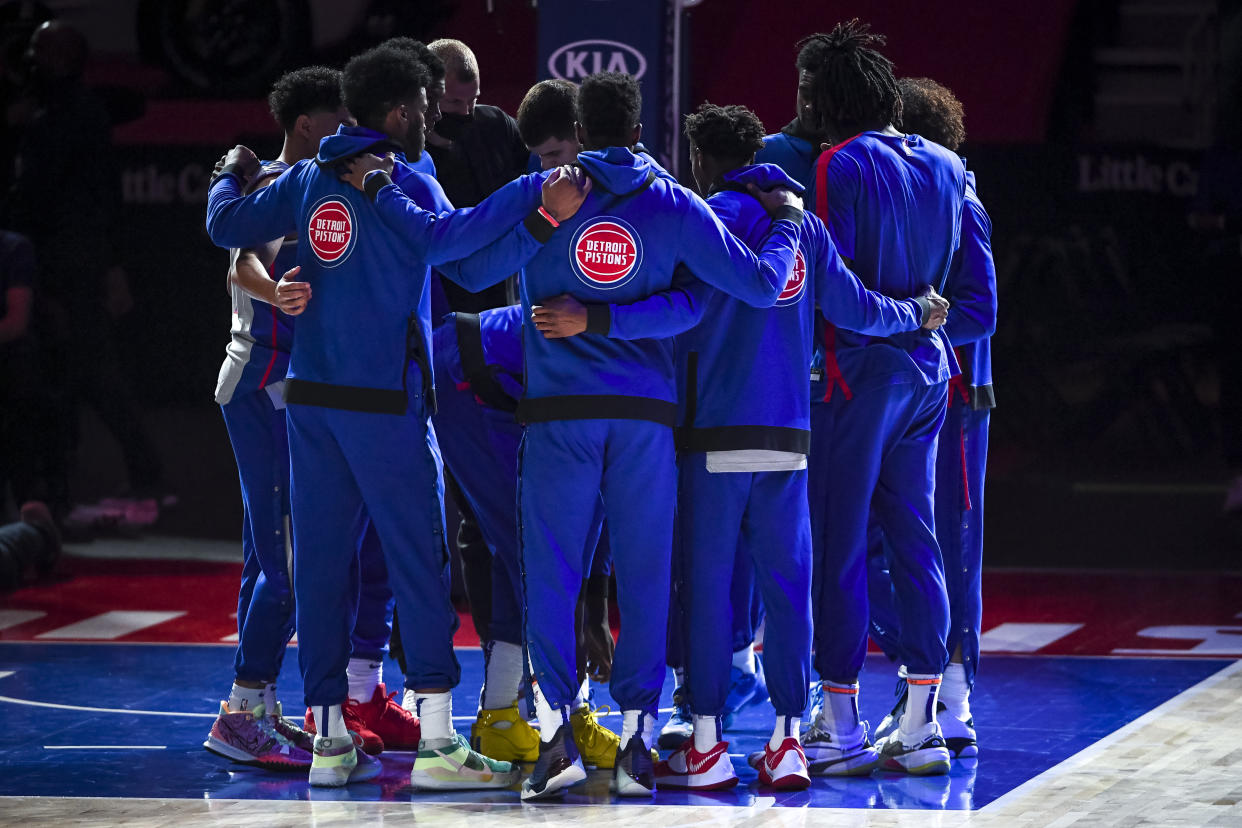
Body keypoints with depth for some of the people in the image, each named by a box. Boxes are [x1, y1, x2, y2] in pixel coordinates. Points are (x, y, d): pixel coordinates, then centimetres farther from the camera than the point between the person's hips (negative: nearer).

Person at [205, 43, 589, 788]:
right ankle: (437, 741, -4)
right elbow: (442, 241, -26)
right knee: (420, 560, -2)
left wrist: (232, 175, 39)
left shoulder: (305, 180, 9)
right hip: (385, 401, -6)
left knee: (322, 560, 7)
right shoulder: (401, 181, -9)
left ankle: (330, 737, 8)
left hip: (311, 395, 6)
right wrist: (534, 195, -26)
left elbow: (227, 225, 17)